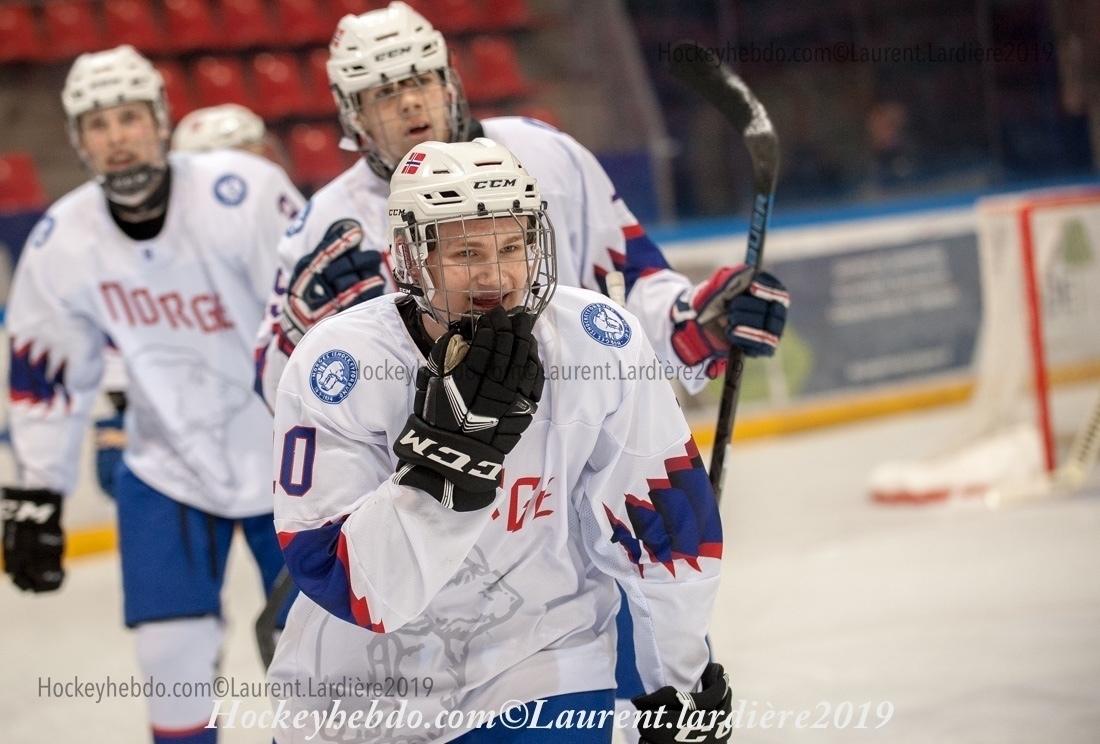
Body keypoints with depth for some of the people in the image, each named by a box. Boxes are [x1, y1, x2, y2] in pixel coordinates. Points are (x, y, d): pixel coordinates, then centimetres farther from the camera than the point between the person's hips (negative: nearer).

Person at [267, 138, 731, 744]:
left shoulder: (600, 345, -15)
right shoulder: (337, 369, -20)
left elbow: (664, 523, -4)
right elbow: (349, 582, -26)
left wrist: (684, 689, 3)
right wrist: (450, 445, -36)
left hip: (538, 674, 1)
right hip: (362, 691, 0)